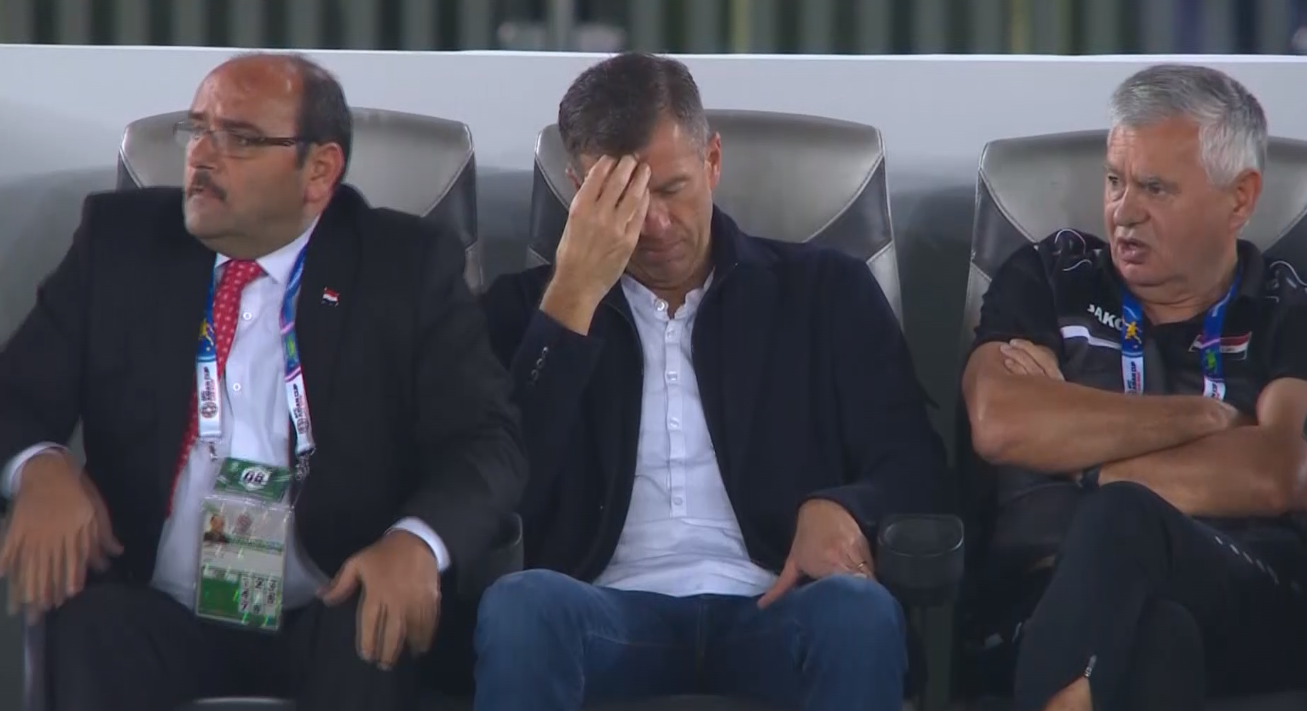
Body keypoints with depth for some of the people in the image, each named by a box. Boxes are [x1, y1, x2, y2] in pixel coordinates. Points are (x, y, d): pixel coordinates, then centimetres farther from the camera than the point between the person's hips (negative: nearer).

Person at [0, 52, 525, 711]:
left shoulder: (408, 267, 3)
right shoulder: (120, 241, 8)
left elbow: (487, 440, -5)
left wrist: (416, 542, -27)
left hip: (331, 617, -1)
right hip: (157, 618, 1)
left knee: (378, 633, -33)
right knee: (88, 626, -31)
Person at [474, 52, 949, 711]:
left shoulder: (827, 292, 14)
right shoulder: (527, 305, 13)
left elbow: (913, 466, 9)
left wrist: (839, 508, -16)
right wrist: (574, 299, -8)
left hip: (768, 608, 0)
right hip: (613, 611, 0)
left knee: (857, 610, -35)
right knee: (521, 603, -35)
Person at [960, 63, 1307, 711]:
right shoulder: (1048, 280, 21)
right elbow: (1000, 426, 0)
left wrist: (1085, 470, 0)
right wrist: (1204, 418, 4)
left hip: (1246, 603, 0)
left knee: (1123, 522, -38)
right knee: (1152, 634, -40)